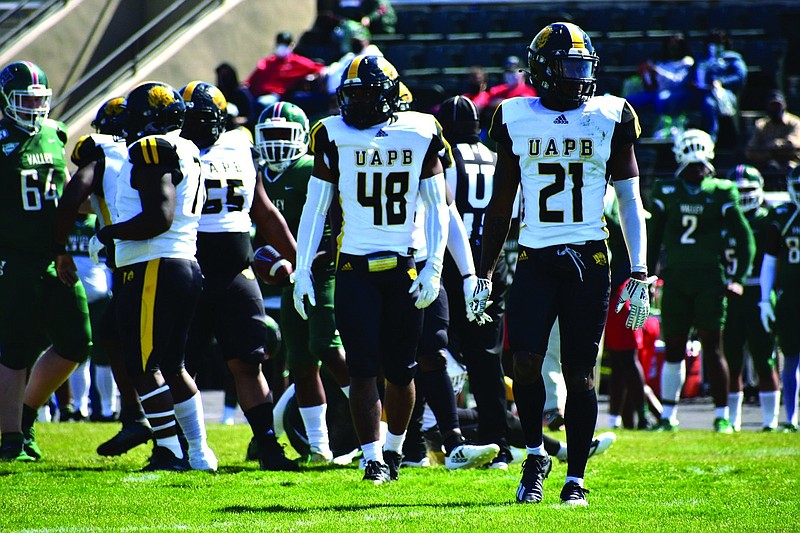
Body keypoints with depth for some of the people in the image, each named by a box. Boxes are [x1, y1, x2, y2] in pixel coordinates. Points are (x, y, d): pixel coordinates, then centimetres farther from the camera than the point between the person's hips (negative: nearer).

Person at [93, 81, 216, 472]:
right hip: (185, 266, 10)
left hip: (153, 271, -10)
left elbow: (158, 219, -21)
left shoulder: (152, 151, -13)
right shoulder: (188, 154, 18)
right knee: (172, 366, 16)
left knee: (144, 366, -6)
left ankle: (170, 451, -7)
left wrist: (111, 233, -8)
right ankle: (199, 452, 17)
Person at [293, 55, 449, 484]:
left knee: (401, 370, 7)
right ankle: (373, 459, -5)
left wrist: (434, 267, -2)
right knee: (364, 368, -6)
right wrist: (302, 271, 1)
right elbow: (315, 208, 5)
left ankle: (394, 448, 28)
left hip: (405, 267, 1)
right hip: (354, 269, -1)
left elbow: (436, 206, 6)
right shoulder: (334, 137, 0)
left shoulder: (420, 134, 1)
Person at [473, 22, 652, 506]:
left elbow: (630, 200, 7)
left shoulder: (610, 119, 4)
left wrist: (640, 273, 0)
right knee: (525, 358, -14)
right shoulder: (516, 121, 5)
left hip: (589, 261, 0)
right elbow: (501, 205, 12)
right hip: (536, 260, 0)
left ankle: (576, 479, 10)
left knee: (580, 372, 0)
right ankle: (535, 455, 9)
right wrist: (485, 273, 10)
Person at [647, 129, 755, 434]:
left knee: (713, 348, -4)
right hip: (675, 279, 2)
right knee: (673, 349, 5)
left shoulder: (720, 193, 2)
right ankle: (668, 415, 13)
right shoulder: (666, 192, 7)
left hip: (709, 279, -2)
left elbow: (745, 238, 4)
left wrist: (739, 278, -4)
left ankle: (722, 416, 1)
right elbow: (653, 238, 13)